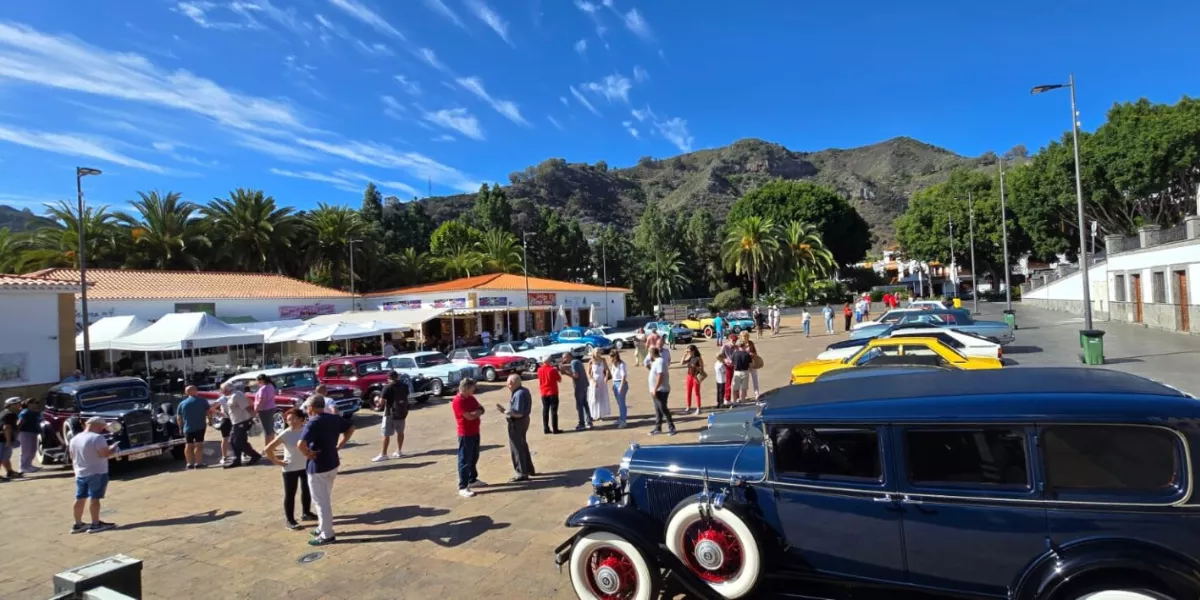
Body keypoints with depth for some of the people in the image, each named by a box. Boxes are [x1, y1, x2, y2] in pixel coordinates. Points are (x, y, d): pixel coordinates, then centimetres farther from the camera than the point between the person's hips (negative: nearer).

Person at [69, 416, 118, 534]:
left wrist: (77, 470, 27)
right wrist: (114, 448, -3)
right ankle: (95, 524, -4)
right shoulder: (97, 437, -16)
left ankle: (78, 524, 20)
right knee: (94, 498, -6)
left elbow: (73, 457, 17)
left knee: (80, 498, 13)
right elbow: (104, 453, -21)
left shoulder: (74, 439, 11)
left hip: (80, 474, 8)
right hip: (97, 473, -8)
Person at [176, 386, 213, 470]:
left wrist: (181, 427, 19)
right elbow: (209, 412, -5)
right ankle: (198, 463, -4)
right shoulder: (202, 401, -3)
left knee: (188, 445, 12)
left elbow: (178, 418, 8)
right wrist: (209, 420, 11)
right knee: (199, 445, -2)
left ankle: (190, 463, 16)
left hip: (187, 428, 4)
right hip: (200, 427, -4)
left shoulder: (182, 404, 6)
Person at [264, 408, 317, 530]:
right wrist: (278, 462, -12)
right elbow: (267, 449, -15)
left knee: (307, 491, 18)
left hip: (306, 466, 4)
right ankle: (290, 520, 16)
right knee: (290, 494, 5)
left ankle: (306, 513, 37)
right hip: (290, 469, -4)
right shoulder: (285, 434, -17)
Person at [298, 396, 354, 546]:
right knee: (326, 498, 22)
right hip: (333, 464, 8)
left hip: (318, 467, -8)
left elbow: (300, 444, -36)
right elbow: (351, 428, 15)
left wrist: (307, 454, -17)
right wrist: (340, 445, 12)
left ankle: (327, 535, 11)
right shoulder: (334, 418, 2)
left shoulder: (313, 423, -22)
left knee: (321, 501, 4)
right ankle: (323, 527, 35)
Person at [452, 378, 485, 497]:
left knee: (474, 458, 20)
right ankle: (463, 487, 1)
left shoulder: (471, 398, 9)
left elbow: (481, 410, 8)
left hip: (475, 432, 9)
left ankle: (473, 480, 35)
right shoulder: (458, 401, -20)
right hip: (465, 434, -9)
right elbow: (469, 416, -24)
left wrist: (475, 412, -14)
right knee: (465, 460, -4)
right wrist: (477, 412, -5)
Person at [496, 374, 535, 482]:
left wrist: (505, 412, -18)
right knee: (523, 446, 22)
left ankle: (522, 473, 10)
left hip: (517, 422, -11)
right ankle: (529, 469, 34)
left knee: (516, 448, 1)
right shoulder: (523, 390, 7)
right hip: (523, 420, 11)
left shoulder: (519, 394, -25)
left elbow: (518, 413, -28)